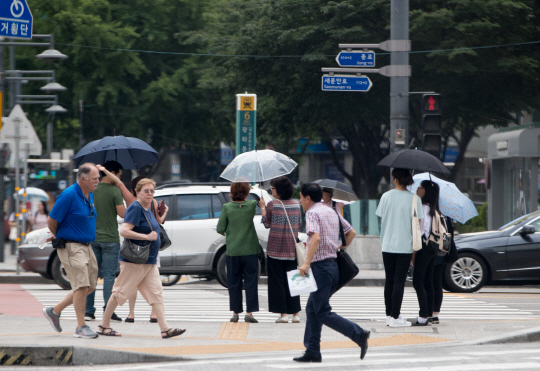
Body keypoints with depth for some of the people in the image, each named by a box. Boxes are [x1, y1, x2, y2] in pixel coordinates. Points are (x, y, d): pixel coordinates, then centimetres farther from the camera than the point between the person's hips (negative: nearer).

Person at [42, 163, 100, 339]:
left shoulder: (90, 195, 11)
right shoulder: (69, 195, -16)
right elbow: (51, 221, -12)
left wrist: (57, 235, 21)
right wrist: (57, 236, 6)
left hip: (86, 246, 9)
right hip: (71, 247, -9)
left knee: (89, 286, 11)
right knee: (82, 286, -11)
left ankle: (55, 311, 23)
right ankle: (81, 327, -3)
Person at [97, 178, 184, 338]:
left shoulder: (147, 209, 14)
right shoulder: (135, 208, -14)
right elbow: (124, 231, -24)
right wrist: (147, 237, -23)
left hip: (149, 262, 9)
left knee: (156, 292, 0)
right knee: (120, 292, 0)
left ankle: (165, 328, -5)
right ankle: (104, 326, 10)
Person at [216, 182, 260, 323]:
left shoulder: (227, 207, -8)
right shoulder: (251, 205, -7)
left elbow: (220, 229, -6)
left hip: (232, 250, 0)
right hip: (250, 250, 0)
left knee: (234, 282, 9)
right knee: (250, 282, 4)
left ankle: (235, 312, 10)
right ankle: (249, 312, 0)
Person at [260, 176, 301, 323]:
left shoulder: (272, 205, -9)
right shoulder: (296, 205, 4)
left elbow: (266, 223, 2)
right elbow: (299, 225, 12)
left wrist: (262, 207, 13)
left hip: (275, 249, -4)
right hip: (292, 249, 4)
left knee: (277, 282, 1)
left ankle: (283, 313, -3)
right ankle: (295, 313, 7)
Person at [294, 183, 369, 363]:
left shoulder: (312, 213, -11)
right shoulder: (332, 212, 16)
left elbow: (315, 237, -26)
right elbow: (351, 233, 20)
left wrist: (307, 263, -28)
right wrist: (341, 251, 26)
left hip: (320, 267, -9)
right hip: (333, 264, 9)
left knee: (323, 313, -6)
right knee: (312, 309, 15)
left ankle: (359, 335, -17)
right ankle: (312, 351, 15)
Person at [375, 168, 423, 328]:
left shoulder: (386, 196, 1)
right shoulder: (414, 199, -7)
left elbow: (382, 220, 8)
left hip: (387, 245, 3)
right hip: (405, 245, -3)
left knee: (389, 280, 11)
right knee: (399, 281, -2)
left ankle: (389, 315, 15)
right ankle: (395, 317, -4)